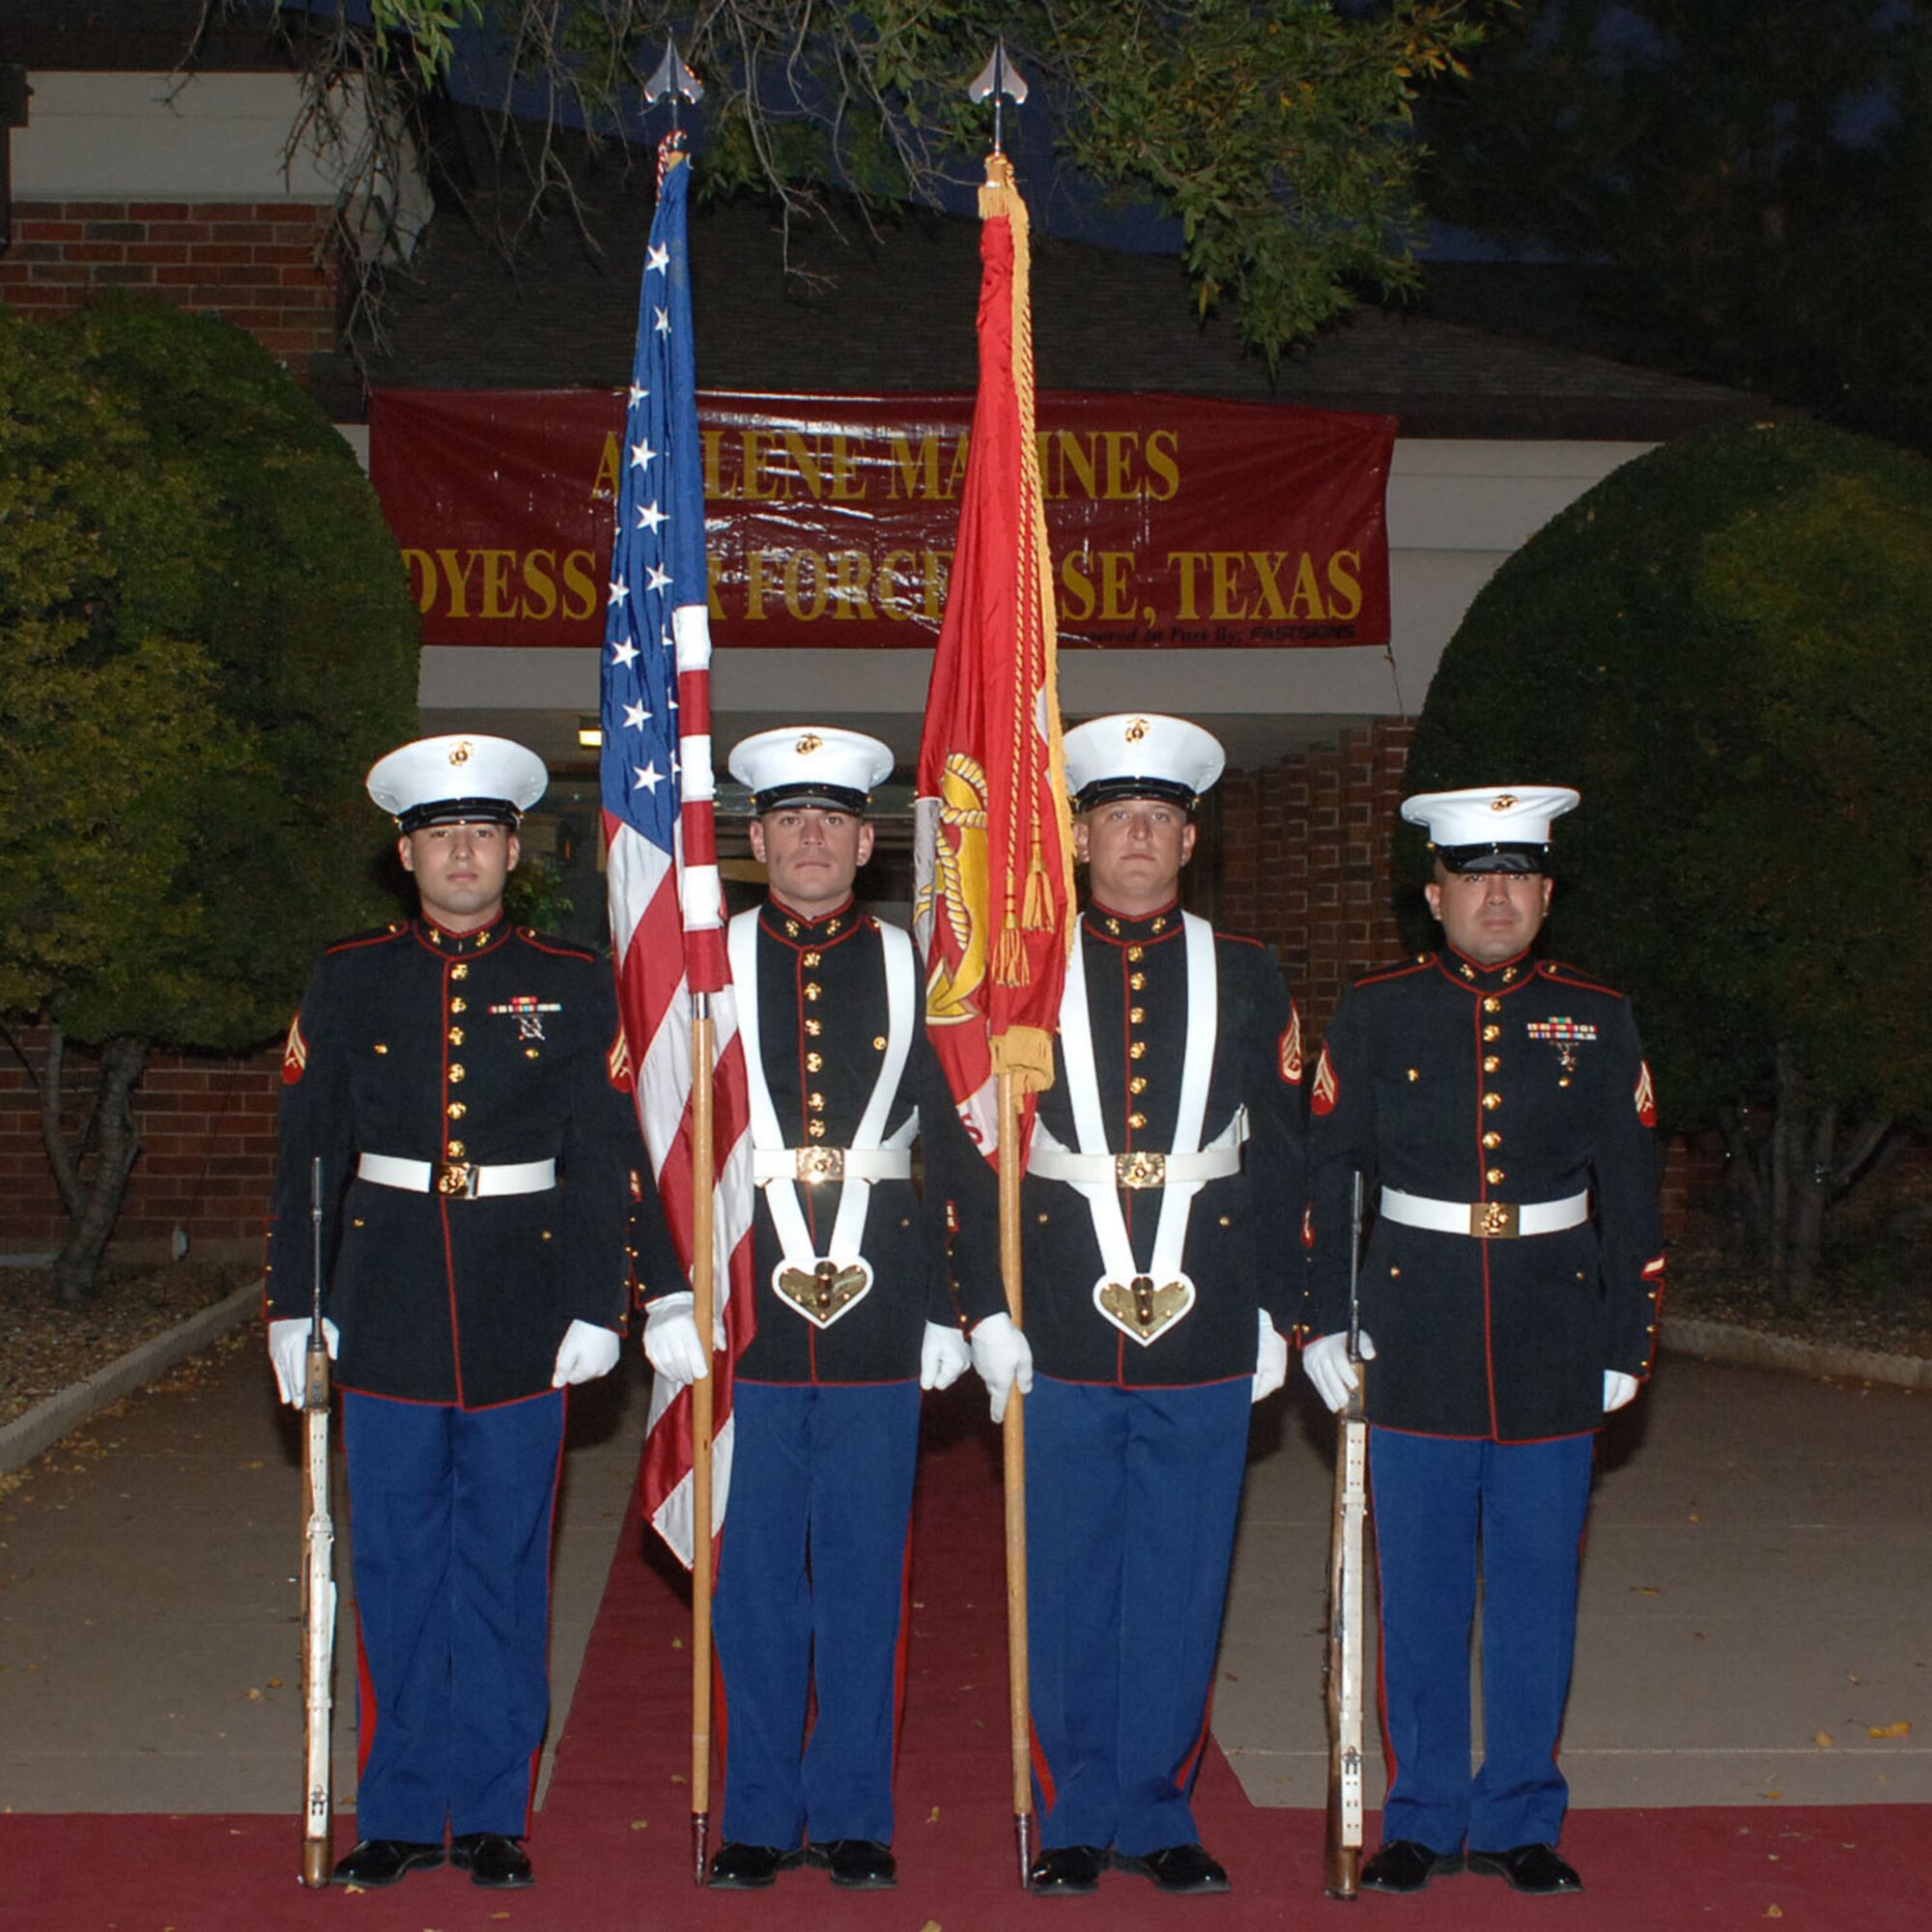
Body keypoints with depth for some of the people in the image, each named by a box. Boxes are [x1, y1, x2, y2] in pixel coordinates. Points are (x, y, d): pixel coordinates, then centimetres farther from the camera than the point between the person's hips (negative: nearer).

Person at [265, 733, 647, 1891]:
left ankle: (492, 1813, 16)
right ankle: (405, 1810, 19)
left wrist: (597, 1309, -4)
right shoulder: (351, 981, 7)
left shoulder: (574, 987, 4)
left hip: (523, 1316, -1)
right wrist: (296, 1307, 3)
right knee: (398, 1572, 7)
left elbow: (607, 1164, 2)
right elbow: (309, 1154, 7)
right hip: (389, 1315, 1)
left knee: (505, 1567, 5)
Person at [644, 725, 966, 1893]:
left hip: (880, 1316, 0)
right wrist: (671, 1299, -3)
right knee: (756, 1575, 7)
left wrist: (947, 1310, 1)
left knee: (866, 1576, 7)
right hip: (744, 1316, 0)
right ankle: (760, 1817, 18)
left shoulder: (913, 969, 6)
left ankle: (853, 1816, 18)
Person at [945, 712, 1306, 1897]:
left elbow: (1281, 1157, 8)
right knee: (1067, 1588, 6)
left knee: (1183, 1586, 7)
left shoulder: (1248, 976, 7)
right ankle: (1077, 1819, 20)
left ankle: (1161, 1812, 21)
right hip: (1062, 1342, -1)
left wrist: (1276, 1313, 4)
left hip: (1206, 1341, 1)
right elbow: (976, 1151, 2)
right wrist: (989, 1310, -4)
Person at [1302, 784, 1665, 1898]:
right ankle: (1424, 1818, 20)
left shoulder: (1598, 1021, 4)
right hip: (1417, 1342, -1)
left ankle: (1521, 1820, 21)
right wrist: (1323, 1319, 0)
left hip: (1552, 1349, 1)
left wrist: (1629, 1342, 5)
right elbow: (1326, 1171, 4)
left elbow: (1631, 1197, 7)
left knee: (1537, 1591, 7)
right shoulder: (1379, 1014, 1)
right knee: (1420, 1592, 6)